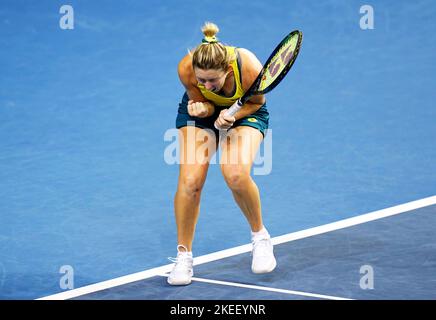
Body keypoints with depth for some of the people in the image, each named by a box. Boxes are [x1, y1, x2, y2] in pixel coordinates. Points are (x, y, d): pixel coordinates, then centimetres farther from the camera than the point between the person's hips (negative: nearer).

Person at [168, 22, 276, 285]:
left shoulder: (249, 68, -37)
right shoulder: (186, 69, -33)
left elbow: (257, 102, -14)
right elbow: (202, 102, -13)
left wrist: (232, 116, -33)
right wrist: (203, 108, -37)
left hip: (246, 111, -1)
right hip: (203, 111, 1)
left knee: (236, 174, -28)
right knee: (190, 180, -19)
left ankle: (260, 236, 1)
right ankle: (184, 254, 2)